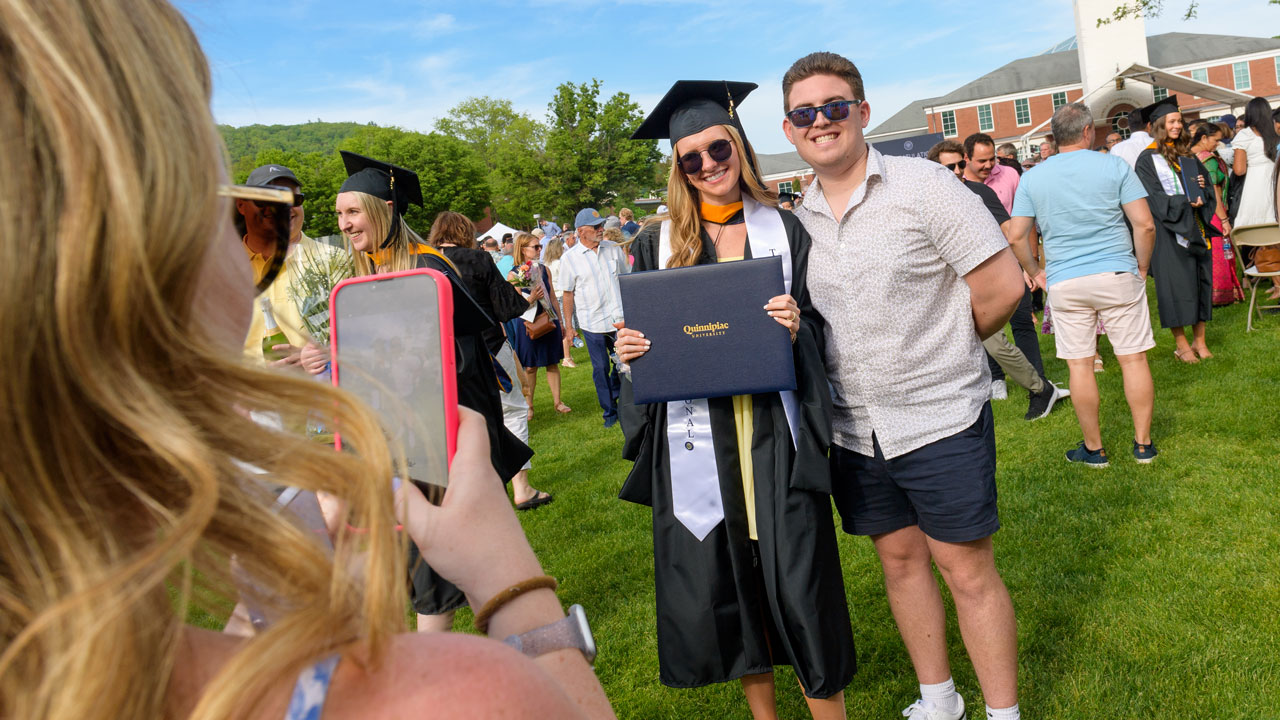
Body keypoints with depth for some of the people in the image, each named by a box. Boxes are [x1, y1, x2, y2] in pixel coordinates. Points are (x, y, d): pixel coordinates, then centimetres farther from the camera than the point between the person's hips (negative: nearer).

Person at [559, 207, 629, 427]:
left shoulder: (614, 248, 4)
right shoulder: (569, 258, -4)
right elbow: (568, 293, 1)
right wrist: (568, 325, 1)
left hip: (619, 318, 3)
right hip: (592, 323, -3)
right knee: (601, 368, 6)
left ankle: (616, 397, 39)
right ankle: (609, 411, 22)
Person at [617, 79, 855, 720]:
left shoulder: (784, 230, 6)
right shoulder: (658, 243, 7)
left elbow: (820, 329, 6)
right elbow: (642, 334, 10)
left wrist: (797, 327, -15)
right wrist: (628, 349, -12)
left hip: (775, 432, -1)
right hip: (696, 440, 1)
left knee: (797, 576, 0)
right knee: (720, 579, 10)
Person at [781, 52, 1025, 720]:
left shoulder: (923, 184, -9)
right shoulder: (796, 220, 4)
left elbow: (1002, 287, -10)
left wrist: (937, 352, 0)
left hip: (940, 419, -4)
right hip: (852, 430, 5)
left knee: (968, 571, 4)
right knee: (900, 559, 17)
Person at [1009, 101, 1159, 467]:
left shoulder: (1032, 178, 2)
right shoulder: (1115, 166, -3)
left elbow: (1017, 237, -1)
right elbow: (1145, 224, -6)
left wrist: (1035, 272, 13)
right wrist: (1141, 267, 8)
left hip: (1064, 282, 1)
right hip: (1119, 274, -1)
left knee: (1079, 365, 7)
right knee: (1134, 358, 8)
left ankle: (1094, 448, 16)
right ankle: (1143, 443, 16)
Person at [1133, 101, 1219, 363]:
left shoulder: (1187, 155, 14)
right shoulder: (1147, 159, -4)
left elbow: (1207, 181, 16)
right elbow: (1156, 197, -11)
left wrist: (1203, 190, -6)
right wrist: (1187, 202, -18)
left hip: (1195, 227, 6)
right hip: (1169, 230, -6)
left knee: (1201, 280, 5)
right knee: (1175, 284, -4)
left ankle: (1199, 340, 12)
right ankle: (1181, 344, 4)